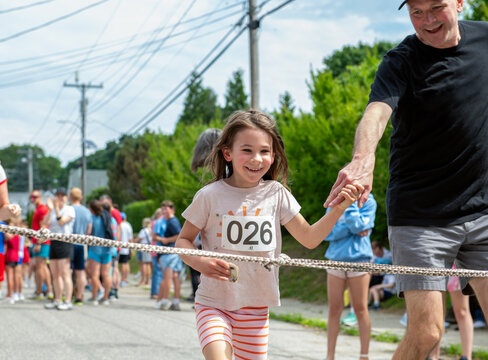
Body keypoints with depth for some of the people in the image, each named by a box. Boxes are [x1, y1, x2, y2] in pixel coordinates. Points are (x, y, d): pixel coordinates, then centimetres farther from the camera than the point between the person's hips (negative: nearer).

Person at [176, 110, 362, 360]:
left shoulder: (277, 194, 1)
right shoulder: (210, 196, -7)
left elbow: (309, 238, 6)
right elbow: (183, 240, 3)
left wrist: (338, 209, -8)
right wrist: (200, 263, -18)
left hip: (256, 305, 3)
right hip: (214, 303, -3)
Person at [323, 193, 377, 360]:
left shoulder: (368, 201, 2)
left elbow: (357, 225, -13)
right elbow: (327, 232, 1)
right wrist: (352, 229, -10)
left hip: (358, 259, -3)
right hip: (336, 258, 3)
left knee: (360, 309, -1)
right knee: (334, 310, 3)